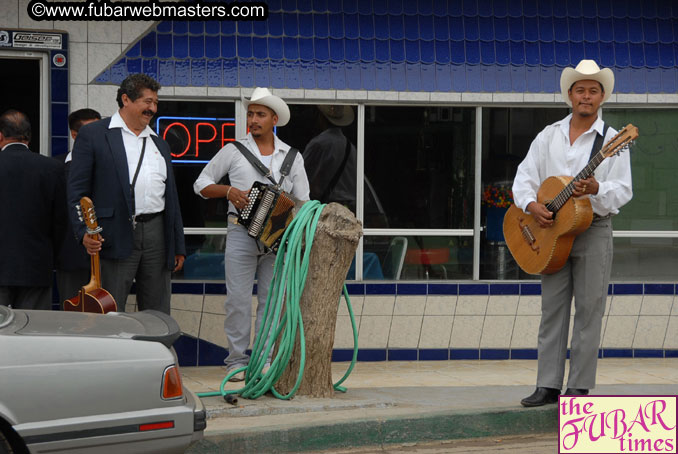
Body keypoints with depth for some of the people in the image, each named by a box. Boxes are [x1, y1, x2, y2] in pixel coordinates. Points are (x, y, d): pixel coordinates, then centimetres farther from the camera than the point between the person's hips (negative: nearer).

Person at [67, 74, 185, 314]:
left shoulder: (160, 144, 20)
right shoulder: (93, 134, 2)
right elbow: (77, 190, -3)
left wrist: (178, 246, 16)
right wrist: (84, 231, -16)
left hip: (156, 234, 5)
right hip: (116, 237, -5)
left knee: (158, 315, 6)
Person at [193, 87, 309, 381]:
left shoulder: (292, 157, 11)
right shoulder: (234, 151, 6)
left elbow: (302, 201, 13)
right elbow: (202, 185, 9)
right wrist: (228, 191, -8)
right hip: (241, 233, -2)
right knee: (238, 298, -5)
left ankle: (264, 359, 8)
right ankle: (237, 360, 0)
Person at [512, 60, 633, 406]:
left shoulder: (612, 140, -1)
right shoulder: (549, 136, 11)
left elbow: (623, 190, -8)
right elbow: (524, 177, 8)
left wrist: (595, 189, -27)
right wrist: (532, 205, -11)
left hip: (594, 230, -3)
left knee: (588, 311, -3)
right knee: (552, 310, 3)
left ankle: (579, 388, 1)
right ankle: (548, 386, 5)